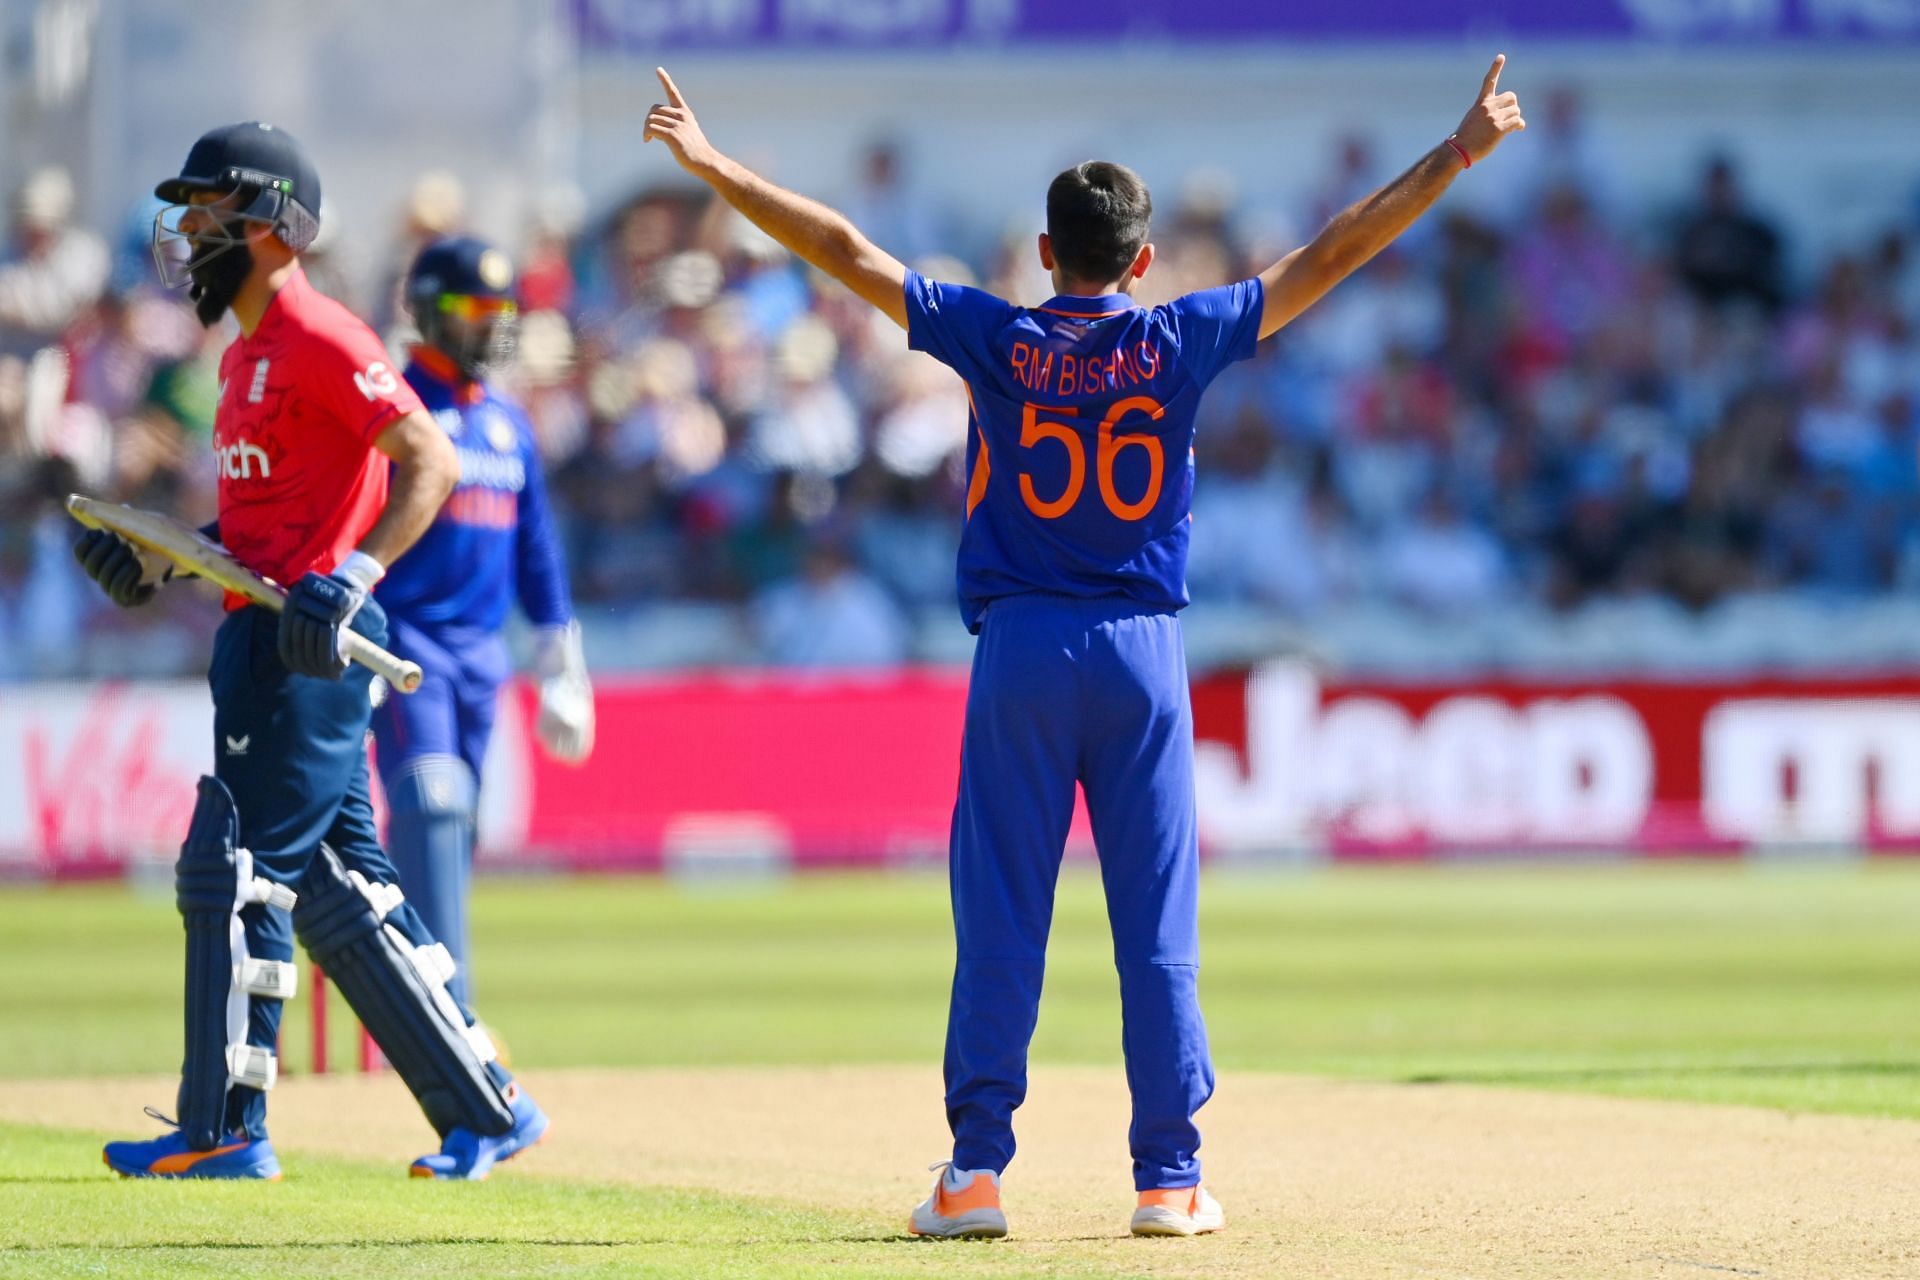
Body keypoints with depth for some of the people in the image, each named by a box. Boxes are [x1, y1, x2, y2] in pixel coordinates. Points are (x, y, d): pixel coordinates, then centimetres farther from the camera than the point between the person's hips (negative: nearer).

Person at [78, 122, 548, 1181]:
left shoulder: (320, 340, -12)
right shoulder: (248, 353, 19)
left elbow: (430, 461, -18)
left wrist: (351, 577, -27)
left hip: (305, 640, -10)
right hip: (266, 638, 10)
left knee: (234, 873, -8)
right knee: (335, 887, 9)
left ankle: (221, 1128, -3)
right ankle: (482, 1105, 10)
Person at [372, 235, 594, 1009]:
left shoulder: (509, 423, 17)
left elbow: (534, 544, 22)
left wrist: (558, 649, 19)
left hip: (480, 650, 7)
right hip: (405, 639, -7)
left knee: (457, 824, 9)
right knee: (430, 805, -19)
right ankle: (446, 1006, -27)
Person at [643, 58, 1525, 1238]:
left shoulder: (999, 342, -2)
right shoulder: (1180, 343, -1)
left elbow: (849, 254, -1)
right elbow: (1330, 258, 1)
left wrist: (715, 166, 4)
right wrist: (1458, 157, 6)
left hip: (1022, 653, 0)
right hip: (1143, 652, 0)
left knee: (1000, 920, 2)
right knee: (1158, 928, 3)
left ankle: (977, 1170, 0)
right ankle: (1169, 1175, 2)